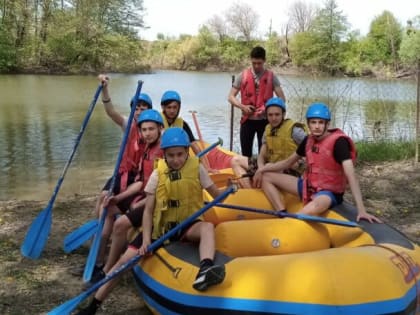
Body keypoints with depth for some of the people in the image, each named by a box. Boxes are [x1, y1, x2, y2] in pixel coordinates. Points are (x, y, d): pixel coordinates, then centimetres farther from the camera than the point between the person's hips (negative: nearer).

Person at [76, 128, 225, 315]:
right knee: (125, 261, -8)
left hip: (187, 225, -1)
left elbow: (217, 196, 2)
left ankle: (204, 271, -61)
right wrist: (146, 240, -17)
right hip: (159, 228, 1)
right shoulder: (157, 175, -6)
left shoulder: (197, 168, -7)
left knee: (208, 227, -35)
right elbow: (148, 211, -8)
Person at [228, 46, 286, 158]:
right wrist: (242, 106, -13)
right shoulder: (243, 76, 1)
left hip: (265, 120, -1)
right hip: (247, 120, 1)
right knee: (246, 154, 6)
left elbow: (282, 98, -2)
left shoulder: (271, 77, 0)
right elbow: (231, 97, 3)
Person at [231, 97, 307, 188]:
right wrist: (261, 168, -18)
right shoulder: (268, 130, 8)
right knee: (236, 160, 3)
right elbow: (262, 155, 3)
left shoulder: (294, 129, -11)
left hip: (290, 172, -8)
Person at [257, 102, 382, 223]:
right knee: (266, 177, 2)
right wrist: (261, 170, 5)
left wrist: (361, 210, -36)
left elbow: (351, 176, -28)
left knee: (317, 205, -44)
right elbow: (288, 162, 16)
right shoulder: (308, 140, 2)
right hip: (308, 186, 8)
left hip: (329, 192, -8)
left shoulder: (338, 141, -19)